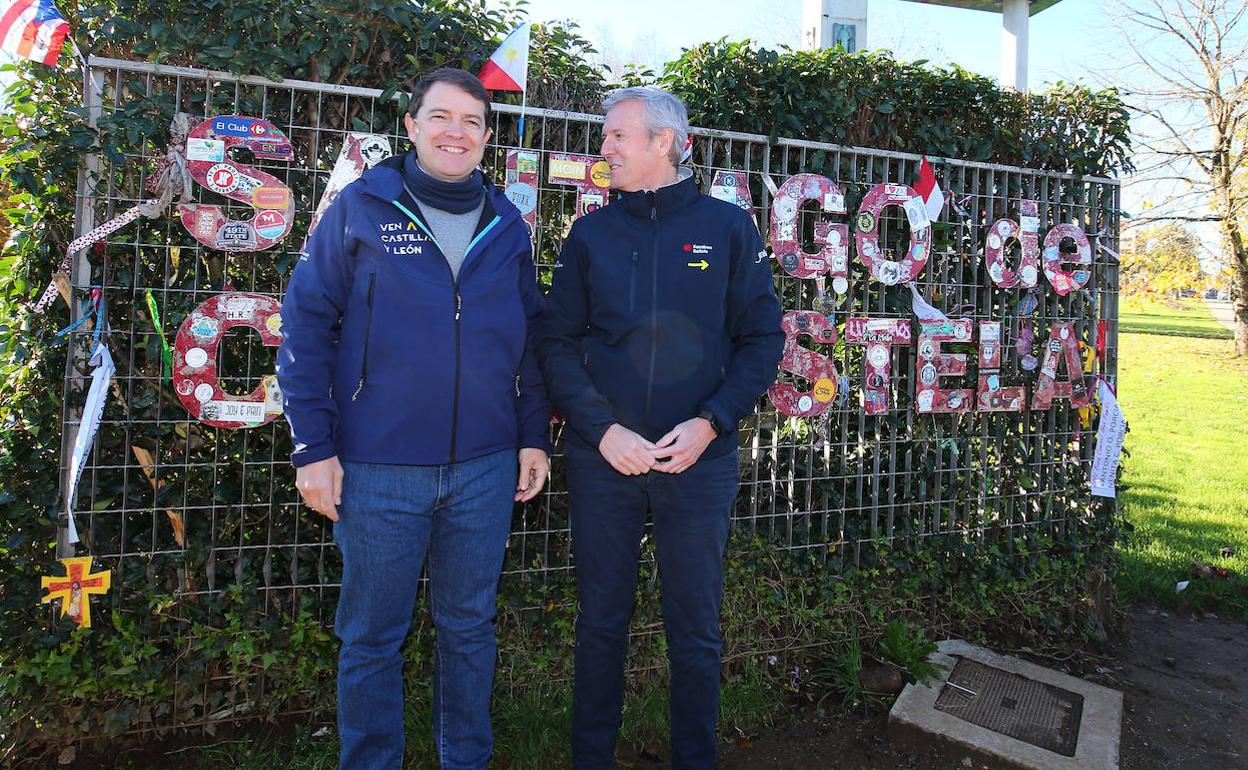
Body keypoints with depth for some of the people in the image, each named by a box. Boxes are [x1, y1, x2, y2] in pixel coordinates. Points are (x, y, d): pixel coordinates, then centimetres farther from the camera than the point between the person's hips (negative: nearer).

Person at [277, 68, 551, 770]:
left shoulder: (508, 226, 8)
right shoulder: (361, 207, -2)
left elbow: (531, 338, 13)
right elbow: (307, 324, -4)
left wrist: (535, 436, 8)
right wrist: (313, 448, -8)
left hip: (485, 469, 3)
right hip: (378, 469, -2)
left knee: (470, 627, 16)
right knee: (372, 636, 10)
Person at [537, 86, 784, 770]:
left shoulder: (727, 227, 3)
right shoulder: (589, 234, 7)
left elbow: (763, 337, 1)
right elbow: (556, 343, 2)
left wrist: (710, 423, -12)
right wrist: (602, 430, -11)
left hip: (701, 460, -1)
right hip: (602, 458, 1)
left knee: (695, 630, 10)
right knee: (601, 623, 12)